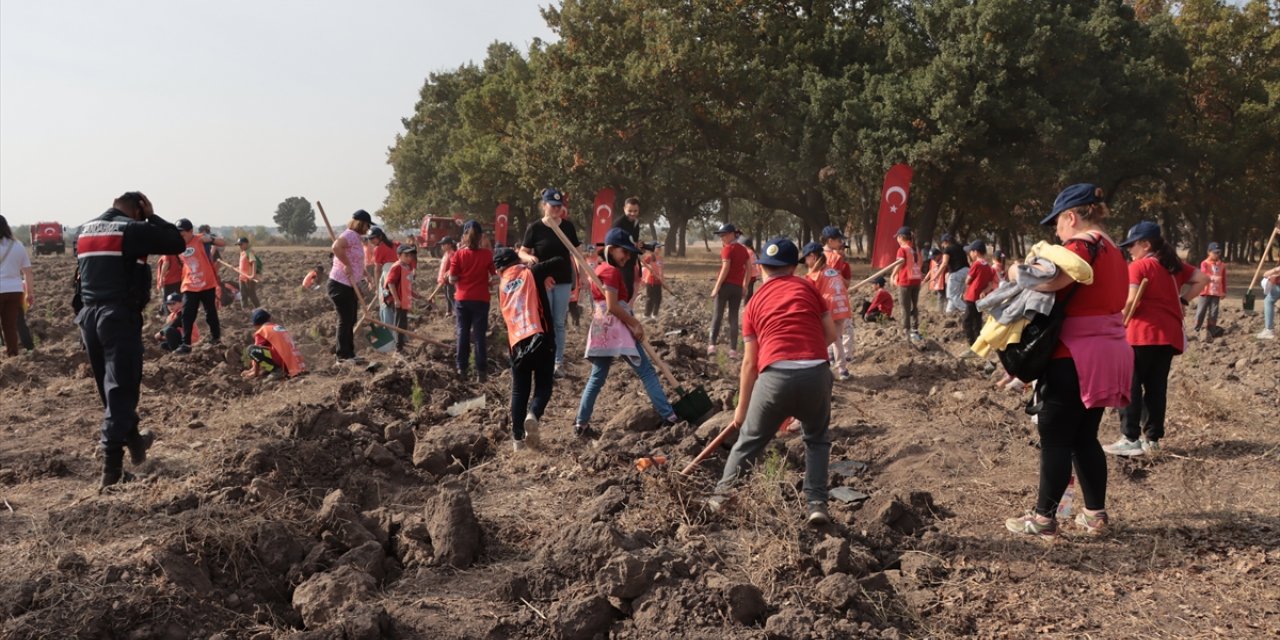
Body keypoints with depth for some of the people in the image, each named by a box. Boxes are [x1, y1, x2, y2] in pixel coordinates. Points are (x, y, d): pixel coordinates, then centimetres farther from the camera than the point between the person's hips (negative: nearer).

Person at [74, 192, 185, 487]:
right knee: (120, 389, -7)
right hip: (120, 316, -8)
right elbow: (178, 244, -4)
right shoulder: (133, 230, -8)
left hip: (89, 316, 8)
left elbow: (80, 274, 19)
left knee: (109, 386, 19)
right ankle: (112, 468, -12)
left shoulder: (84, 230, 15)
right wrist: (152, 217, 4)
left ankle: (134, 441, 39)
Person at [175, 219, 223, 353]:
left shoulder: (201, 239, -9)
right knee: (187, 315, -3)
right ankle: (186, 344, -3)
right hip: (189, 287, 4)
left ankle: (216, 337, 25)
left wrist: (211, 240, -36)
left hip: (207, 284, -4)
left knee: (211, 313, 9)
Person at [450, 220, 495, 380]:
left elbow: (452, 279, -6)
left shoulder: (459, 254, -7)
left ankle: (461, 368, 15)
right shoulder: (487, 254, -8)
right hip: (481, 299, -1)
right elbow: (495, 276, -4)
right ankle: (481, 371, 2)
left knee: (463, 333, 12)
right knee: (479, 335, 4)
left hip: (463, 299, 1)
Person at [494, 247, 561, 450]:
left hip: (517, 343, 3)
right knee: (544, 385, 7)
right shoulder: (531, 273, 4)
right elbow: (558, 260, 4)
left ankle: (517, 438, 10)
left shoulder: (502, 287, 17)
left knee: (519, 391, 12)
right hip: (540, 338, -3)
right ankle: (533, 415, -21)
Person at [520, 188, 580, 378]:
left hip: (563, 281, 2)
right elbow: (522, 252, -2)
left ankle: (559, 362, 13)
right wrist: (529, 258, -25)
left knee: (559, 323, 7)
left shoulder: (568, 226, 2)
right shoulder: (535, 228, -6)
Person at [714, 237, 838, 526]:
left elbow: (750, 363, 15)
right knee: (817, 439, 24)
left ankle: (721, 497, 25)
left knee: (749, 440, 18)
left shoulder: (755, 303, 15)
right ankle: (816, 503, 15)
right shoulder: (807, 287, 14)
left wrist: (741, 407, 24)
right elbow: (832, 335, 14)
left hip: (775, 375, 0)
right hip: (816, 372, 1)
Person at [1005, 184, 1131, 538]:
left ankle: (1044, 518, 6)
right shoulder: (1113, 251, 17)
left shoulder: (1081, 245, -14)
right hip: (1107, 352, 9)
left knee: (1055, 436, -1)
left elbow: (1051, 279, -31)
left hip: (1076, 355, -9)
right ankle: (1096, 514, 21)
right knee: (1085, 437, 16)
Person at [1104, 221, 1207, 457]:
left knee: (1130, 385, -1)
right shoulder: (1175, 265, 13)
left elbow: (1131, 300, -19)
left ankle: (1131, 439, -3)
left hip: (1143, 334, -7)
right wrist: (1182, 300, 14)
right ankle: (1152, 439, 13)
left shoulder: (1138, 266, -9)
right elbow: (1202, 279, 17)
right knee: (1157, 387, 10)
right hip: (1170, 335, 7)